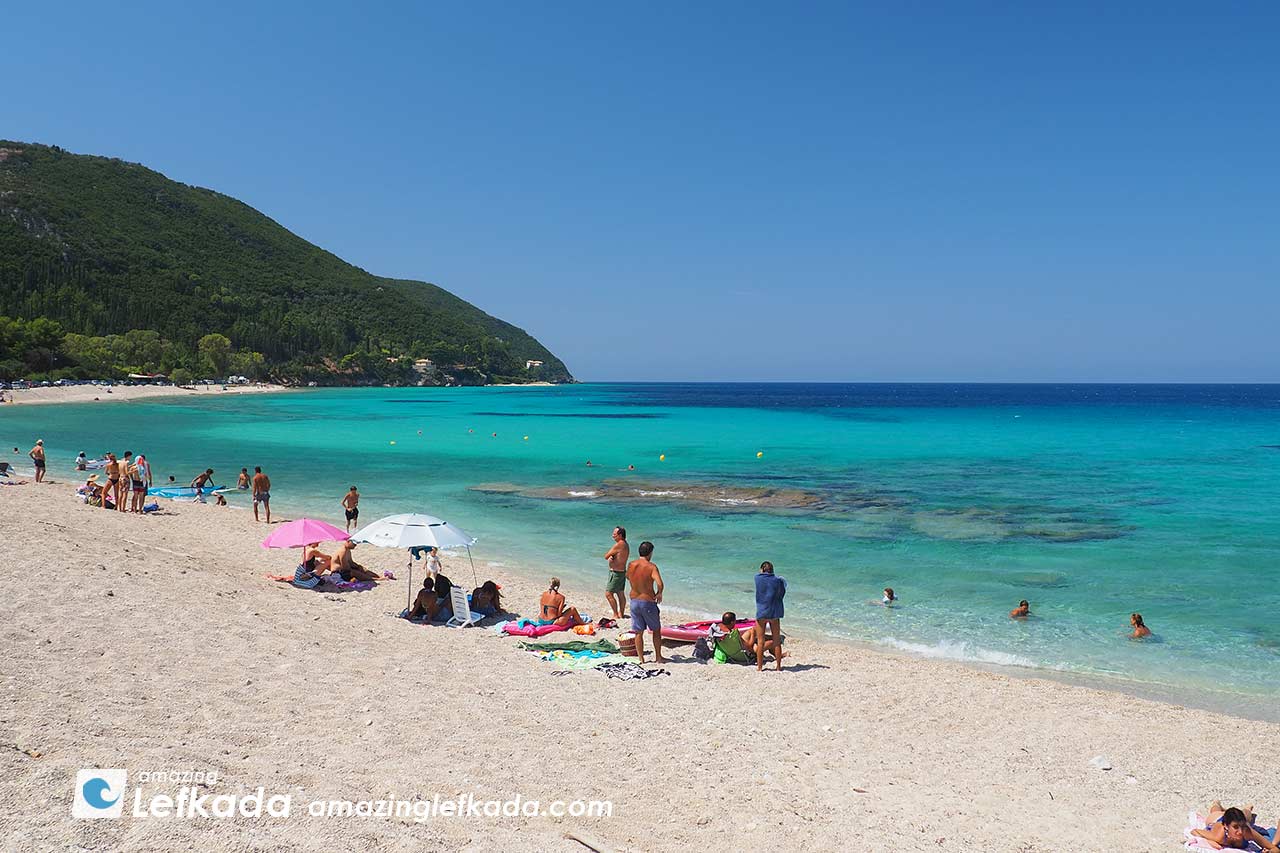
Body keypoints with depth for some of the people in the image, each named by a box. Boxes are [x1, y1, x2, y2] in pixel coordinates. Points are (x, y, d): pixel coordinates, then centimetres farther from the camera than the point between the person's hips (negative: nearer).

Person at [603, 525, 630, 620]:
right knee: (620, 594, 16)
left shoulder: (618, 545, -22)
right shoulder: (626, 545, 9)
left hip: (615, 572, -10)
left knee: (608, 594, -7)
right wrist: (611, 557, -8)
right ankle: (621, 614, 23)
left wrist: (609, 554, 3)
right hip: (622, 572, 10)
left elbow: (606, 557, -19)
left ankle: (616, 615, -6)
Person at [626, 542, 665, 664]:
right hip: (648, 602, -4)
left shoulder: (631, 565, -1)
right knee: (656, 630, 15)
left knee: (638, 632, 12)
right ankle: (658, 657, 24)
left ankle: (641, 659, 16)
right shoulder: (651, 566, -17)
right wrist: (659, 594, -10)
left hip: (634, 602, 4)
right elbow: (659, 584, -29)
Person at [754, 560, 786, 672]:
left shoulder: (757, 578, -6)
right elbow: (781, 595, 4)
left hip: (761, 613, -1)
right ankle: (779, 666, 16)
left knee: (760, 641, 8)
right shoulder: (778, 580, -2)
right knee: (777, 640, 11)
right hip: (775, 612, 1)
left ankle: (759, 666, 12)